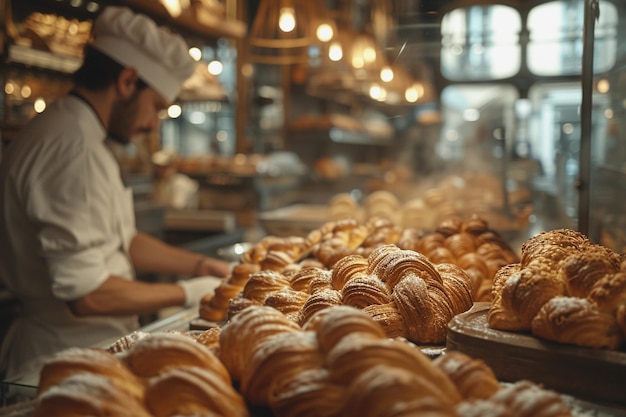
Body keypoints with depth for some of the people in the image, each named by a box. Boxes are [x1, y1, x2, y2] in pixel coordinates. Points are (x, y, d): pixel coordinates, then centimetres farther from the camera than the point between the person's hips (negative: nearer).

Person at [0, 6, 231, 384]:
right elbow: (87, 294, -26)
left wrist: (199, 264, 7)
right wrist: (190, 293, -14)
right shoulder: (75, 151, -24)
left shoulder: (70, 132, 9)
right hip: (65, 365, -9)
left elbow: (119, 241, 16)